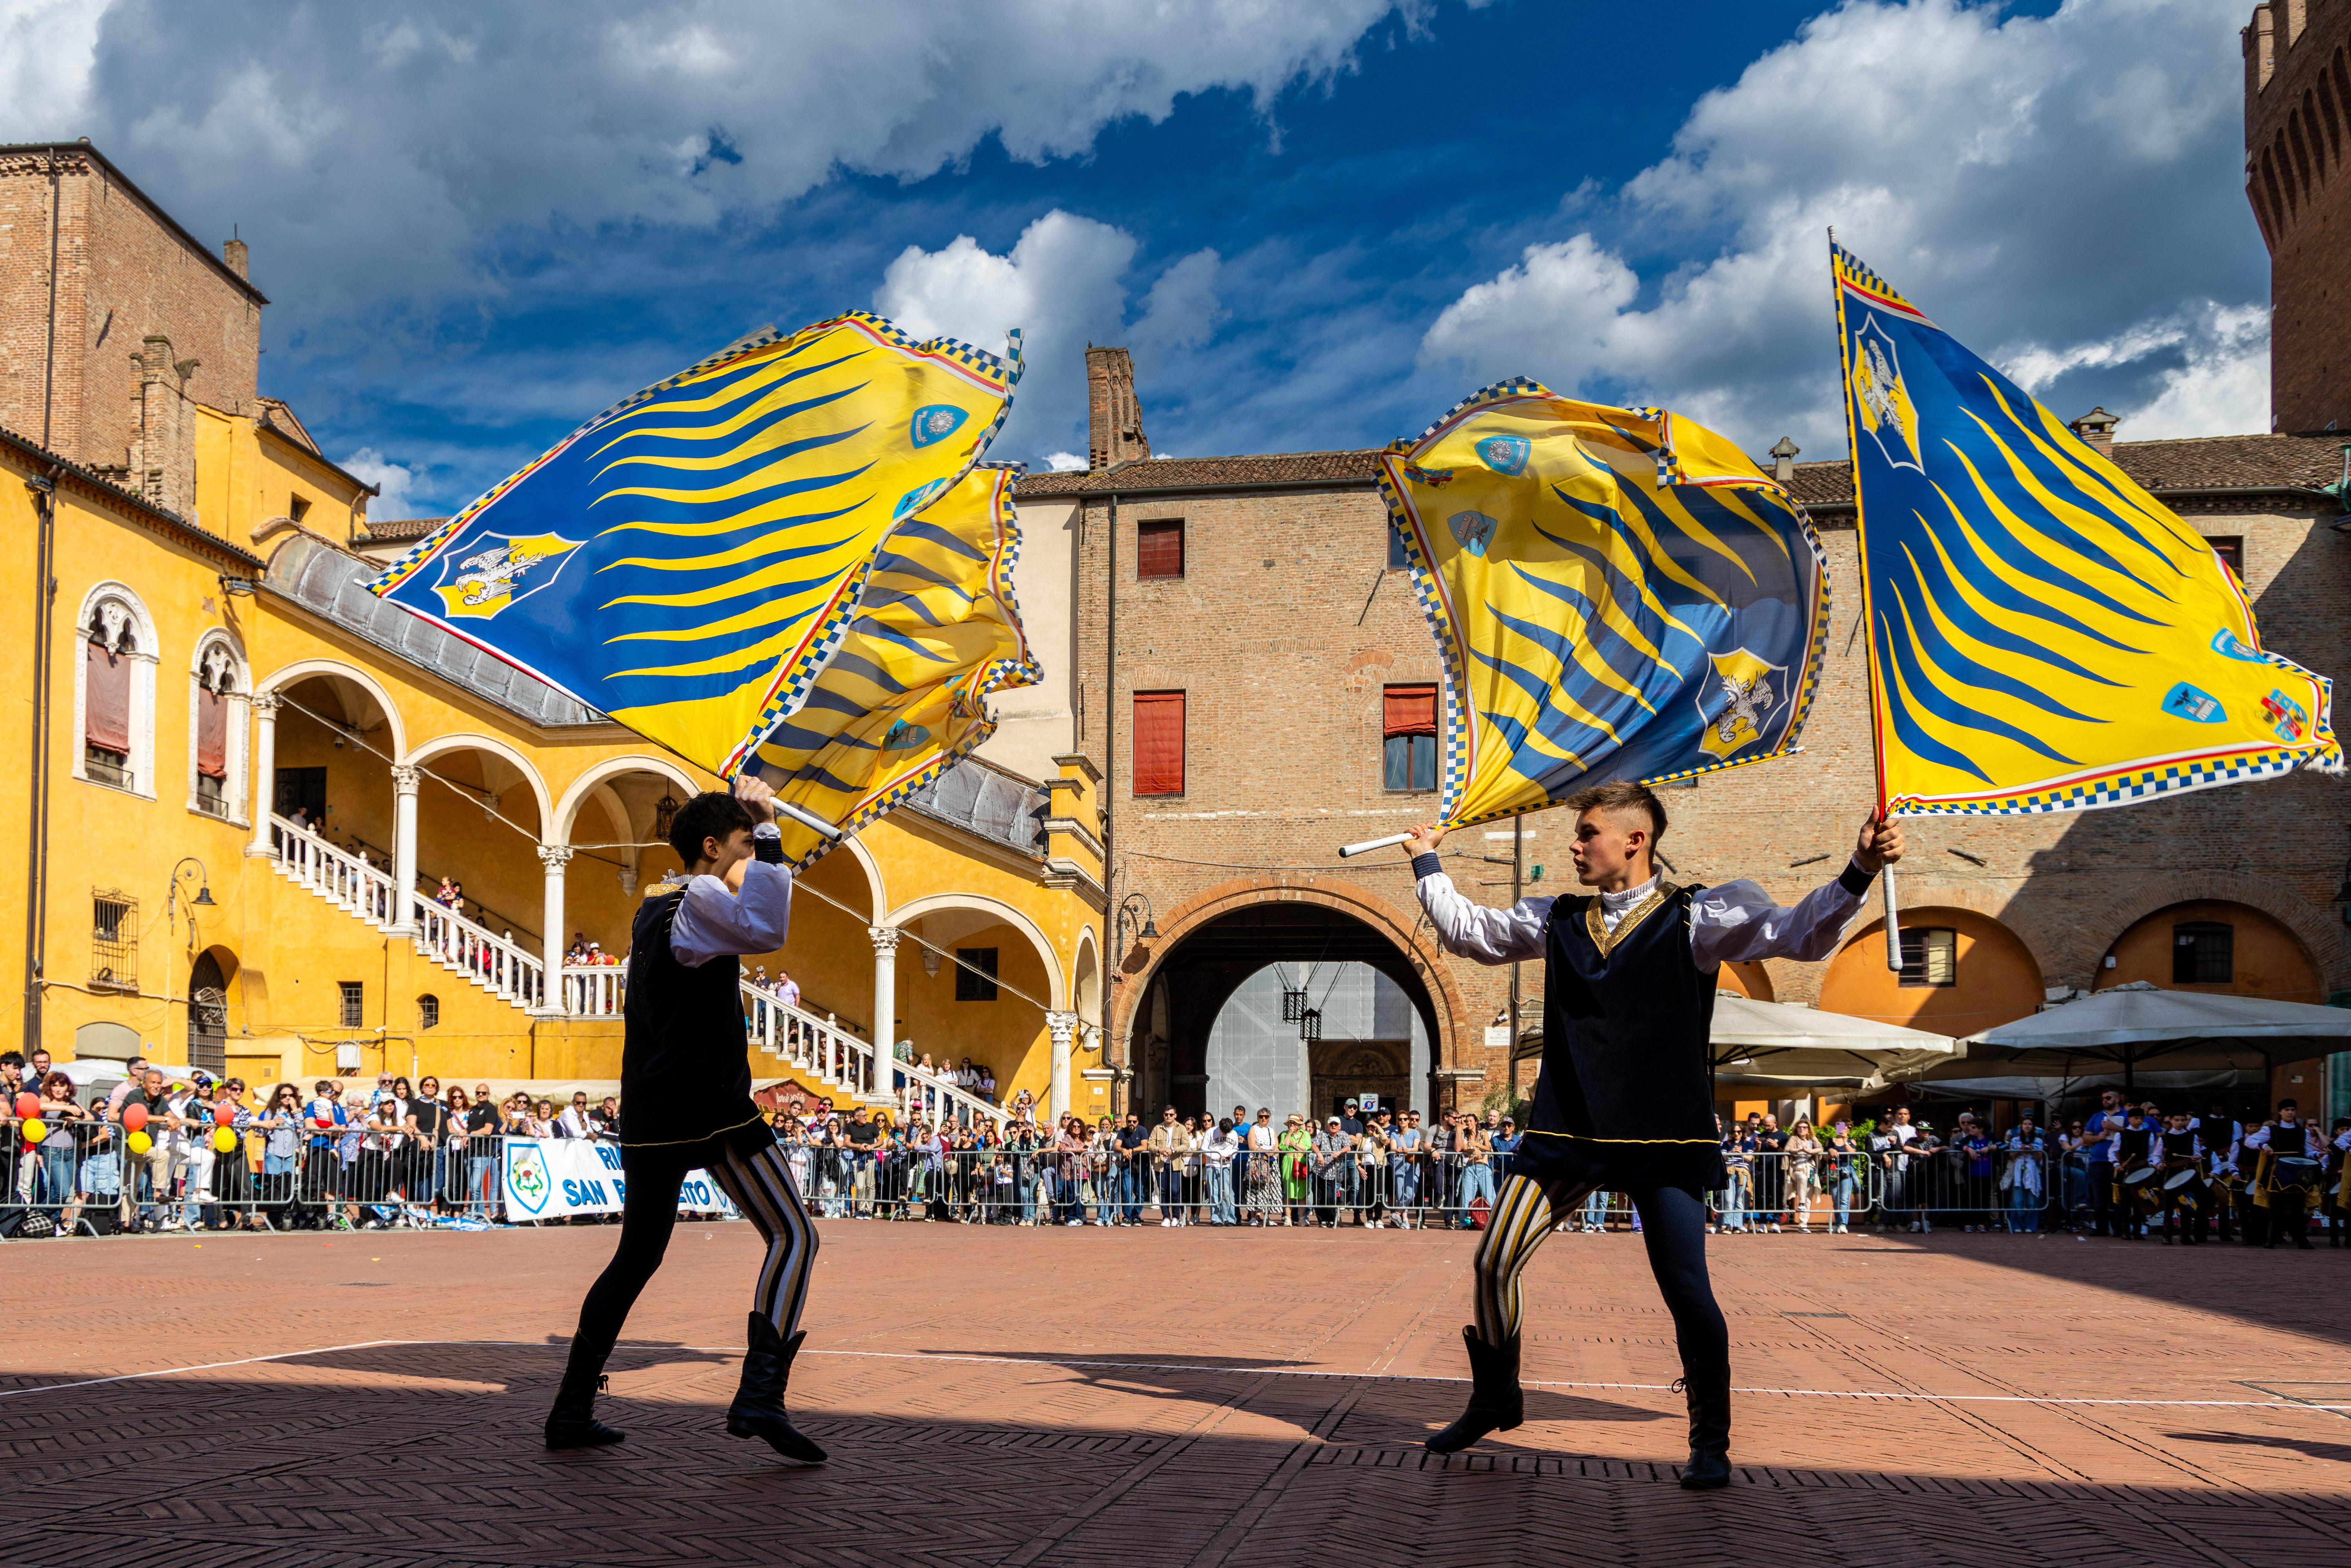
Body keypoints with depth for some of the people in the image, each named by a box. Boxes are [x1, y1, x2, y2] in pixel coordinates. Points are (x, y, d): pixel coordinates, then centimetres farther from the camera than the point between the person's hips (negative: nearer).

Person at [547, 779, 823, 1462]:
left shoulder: (653, 913, 19)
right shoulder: (697, 902, -8)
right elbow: (764, 927, -29)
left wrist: (757, 829, 30)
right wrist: (766, 831, -21)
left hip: (649, 1119, 8)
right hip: (713, 1112, -8)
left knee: (636, 1256, 17)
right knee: (793, 1236, -2)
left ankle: (572, 1410, 14)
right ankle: (760, 1394, -17)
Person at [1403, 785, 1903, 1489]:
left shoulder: (1697, 917, -1)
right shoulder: (1557, 921, 11)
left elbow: (1803, 935, -10)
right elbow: (1465, 931, 23)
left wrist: (1859, 872, -24)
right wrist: (1428, 862, 24)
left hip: (1662, 1138, -4)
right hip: (1565, 1132, 4)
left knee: (1686, 1290, -6)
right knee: (1493, 1263, 2)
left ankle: (1710, 1442, 15)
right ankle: (1495, 1399, 25)